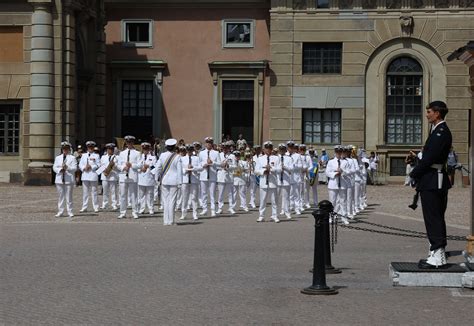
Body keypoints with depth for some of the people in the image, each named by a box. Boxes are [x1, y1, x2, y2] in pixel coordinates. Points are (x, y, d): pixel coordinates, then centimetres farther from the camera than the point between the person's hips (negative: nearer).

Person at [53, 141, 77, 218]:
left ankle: (70, 212, 4)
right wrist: (60, 170, -11)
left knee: (69, 196, -1)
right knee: (60, 196, 5)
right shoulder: (58, 158, 15)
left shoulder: (72, 158, 4)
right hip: (59, 179, 3)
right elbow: (54, 167, 8)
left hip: (69, 180, -3)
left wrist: (67, 167, -20)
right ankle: (60, 212, 10)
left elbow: (74, 168, -5)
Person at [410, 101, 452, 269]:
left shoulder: (441, 132, -15)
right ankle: (438, 255, 19)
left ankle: (437, 257, -6)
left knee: (433, 218, -8)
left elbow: (430, 157, -20)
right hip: (435, 181, 11)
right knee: (437, 218, 13)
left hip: (432, 182, -11)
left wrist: (414, 174, -11)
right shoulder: (438, 130, 17)